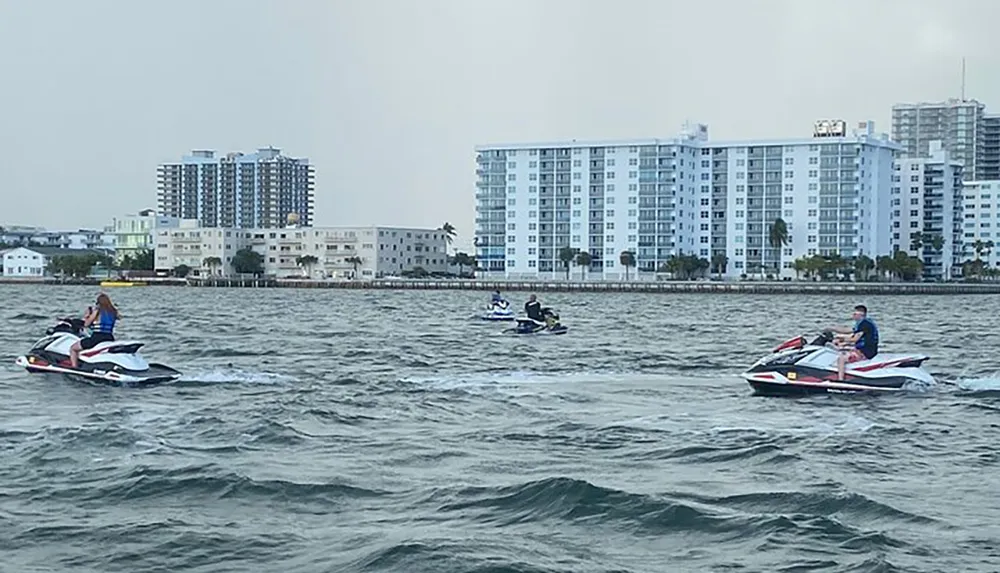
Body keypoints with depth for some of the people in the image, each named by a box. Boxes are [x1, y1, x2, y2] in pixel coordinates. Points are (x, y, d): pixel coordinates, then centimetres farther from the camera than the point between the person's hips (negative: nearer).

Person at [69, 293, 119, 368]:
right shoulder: (114, 312, 5)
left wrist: (87, 316, 19)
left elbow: (86, 324, 0)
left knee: (73, 348, 10)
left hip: (96, 338, -5)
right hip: (110, 338, 5)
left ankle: (74, 369, -1)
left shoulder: (97, 311, -7)